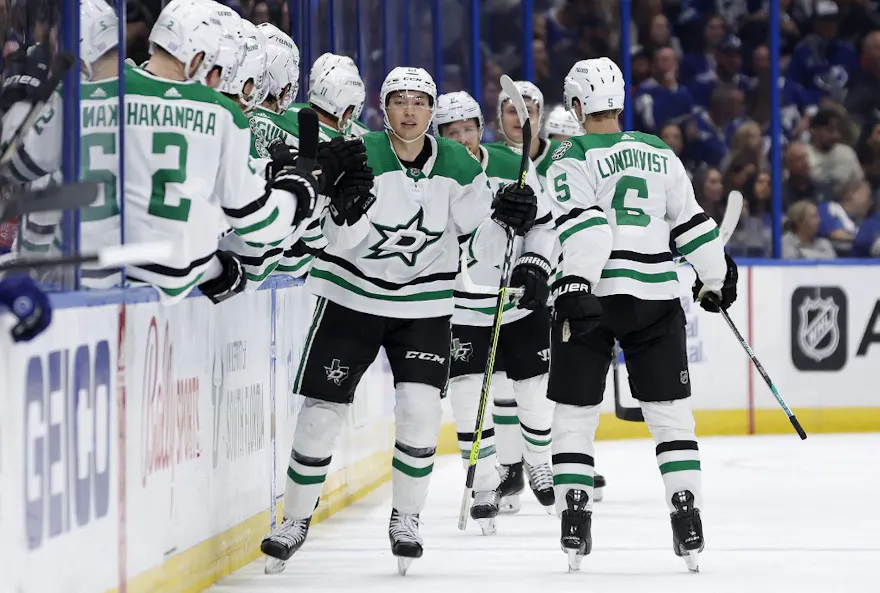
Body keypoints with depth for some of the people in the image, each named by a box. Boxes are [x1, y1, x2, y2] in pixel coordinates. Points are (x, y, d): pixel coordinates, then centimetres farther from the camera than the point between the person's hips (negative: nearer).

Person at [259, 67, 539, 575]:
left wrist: (507, 219, -23)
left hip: (423, 305, 1)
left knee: (420, 411, -12)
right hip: (352, 297, -1)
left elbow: (482, 245, -3)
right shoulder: (360, 155, -15)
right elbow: (343, 241, -20)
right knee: (323, 410, 1)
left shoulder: (458, 166, -6)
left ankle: (406, 518, 7)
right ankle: (296, 519, 16)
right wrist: (347, 206, -40)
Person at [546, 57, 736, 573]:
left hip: (592, 298, -3)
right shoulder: (660, 153, 12)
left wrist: (576, 285, -24)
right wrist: (717, 278, 26)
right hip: (657, 298, 3)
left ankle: (575, 518, -2)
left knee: (575, 411, 5)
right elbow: (692, 225, 15)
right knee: (670, 411, 8)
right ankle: (688, 519, 0)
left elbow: (584, 226, -16)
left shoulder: (572, 158, -2)